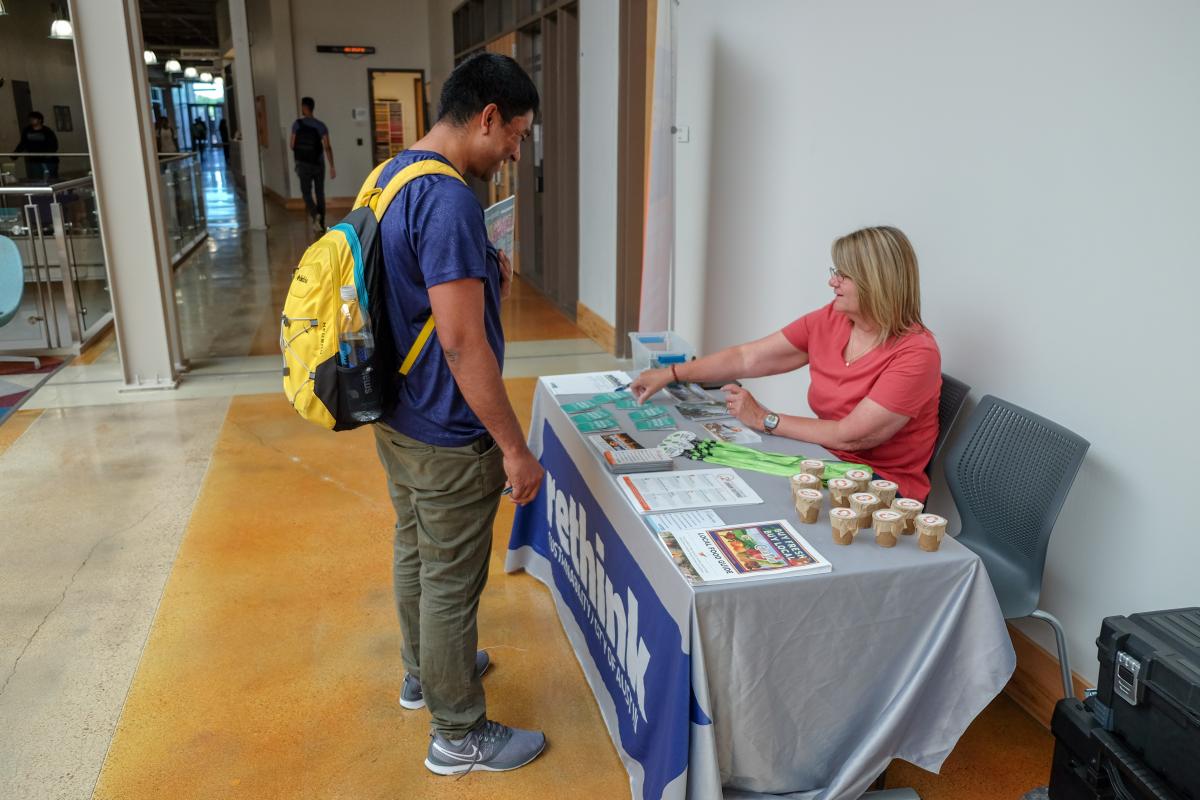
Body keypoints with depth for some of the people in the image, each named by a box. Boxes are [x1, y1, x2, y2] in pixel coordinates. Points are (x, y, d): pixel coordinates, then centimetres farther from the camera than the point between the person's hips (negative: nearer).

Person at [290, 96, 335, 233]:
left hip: (303, 164, -1)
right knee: (319, 194, 13)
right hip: (318, 164, 1)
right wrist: (332, 167, -16)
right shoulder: (321, 126, -8)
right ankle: (320, 224, 14)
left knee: (307, 193, 10)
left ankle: (315, 215, -19)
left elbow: (292, 145, -3)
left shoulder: (297, 124, -8)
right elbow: (327, 147, -16)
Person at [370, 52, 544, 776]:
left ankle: (424, 673, 47)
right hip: (446, 438, -10)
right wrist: (515, 448, -21)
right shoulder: (448, 200, -25)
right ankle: (459, 735, 25)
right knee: (452, 583, 6)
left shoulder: (392, 175, 7)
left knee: (415, 551, 25)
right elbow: (463, 343, -27)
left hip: (398, 418, 10)